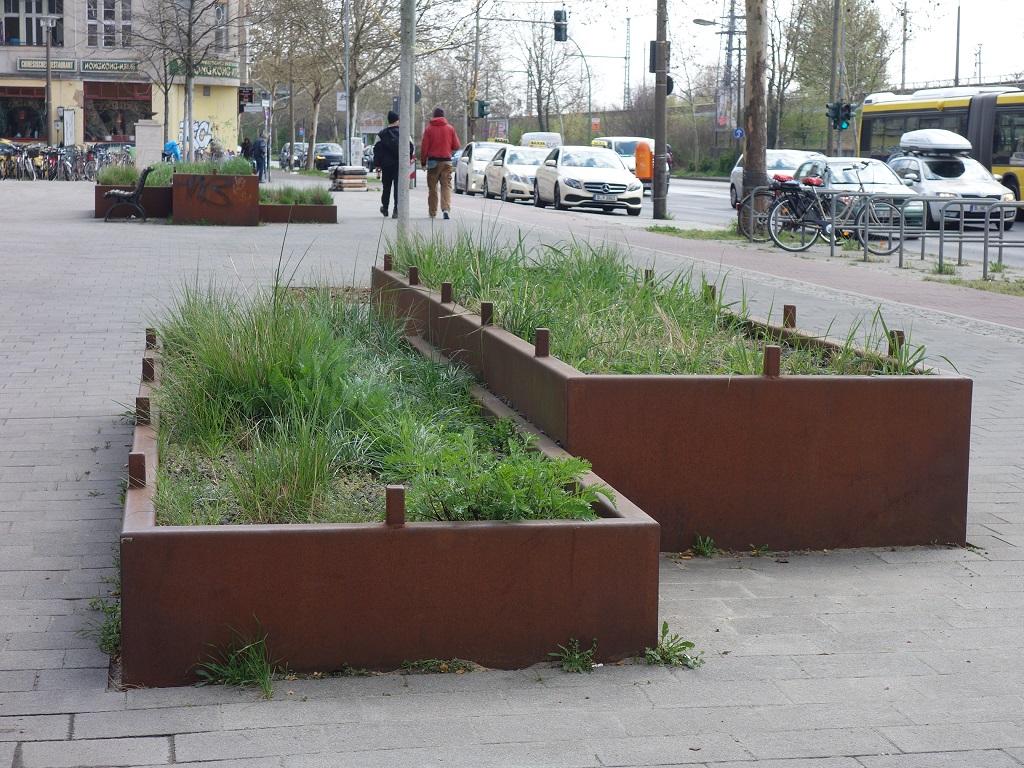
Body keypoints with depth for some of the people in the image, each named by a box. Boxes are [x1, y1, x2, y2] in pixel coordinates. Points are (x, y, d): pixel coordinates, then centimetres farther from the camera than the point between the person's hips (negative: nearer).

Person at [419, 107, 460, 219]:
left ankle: (432, 212, 11)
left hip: (433, 161, -1)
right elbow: (456, 146, 3)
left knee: (432, 187, 8)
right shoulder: (450, 129, 2)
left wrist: (423, 161, 4)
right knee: (446, 186, -1)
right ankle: (446, 209, -20)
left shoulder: (428, 129, -2)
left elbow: (424, 147, -4)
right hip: (446, 161, 1)